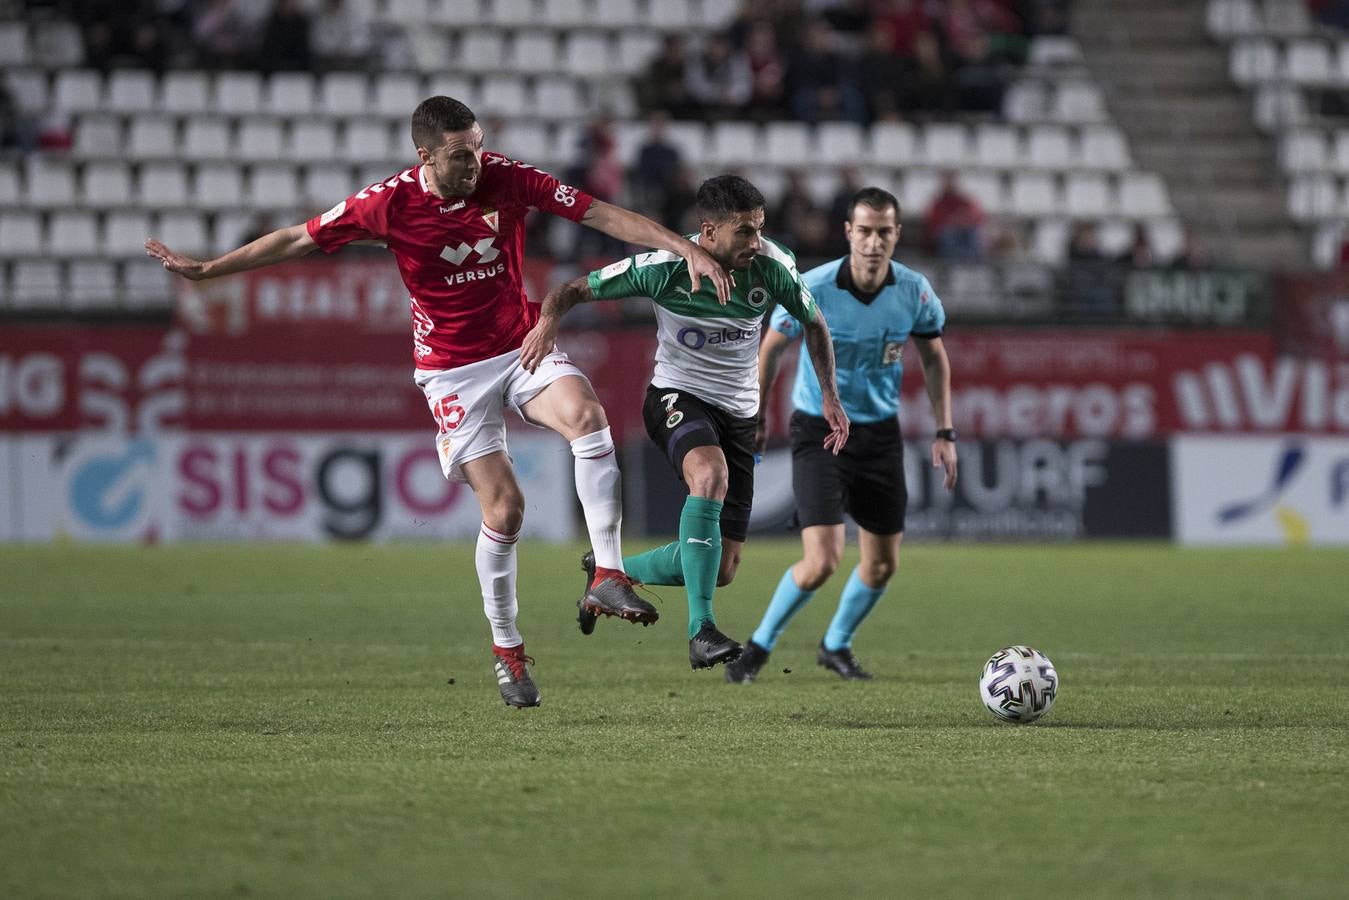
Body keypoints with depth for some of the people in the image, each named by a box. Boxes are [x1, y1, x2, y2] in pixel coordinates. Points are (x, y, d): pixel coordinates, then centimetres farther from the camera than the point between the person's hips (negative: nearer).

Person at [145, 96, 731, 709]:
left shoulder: (508, 179, -8)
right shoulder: (389, 203, -12)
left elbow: (603, 215, -6)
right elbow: (298, 240, 1)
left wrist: (687, 250, -13)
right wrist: (206, 269, 3)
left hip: (523, 348, 2)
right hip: (453, 370, -2)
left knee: (588, 417, -29)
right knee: (503, 509, -10)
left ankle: (607, 577, -26)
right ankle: (505, 647, 10)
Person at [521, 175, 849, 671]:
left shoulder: (773, 267, -11)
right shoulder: (664, 268, -18)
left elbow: (813, 323, 9)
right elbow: (575, 289, -10)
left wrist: (829, 396, 2)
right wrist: (548, 320, -31)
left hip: (739, 413, 4)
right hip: (677, 397, -4)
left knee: (722, 569, 1)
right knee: (711, 475, -39)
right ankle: (701, 631, -38)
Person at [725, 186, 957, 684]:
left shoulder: (914, 291, -10)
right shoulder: (812, 289, -20)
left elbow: (934, 358, 8)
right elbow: (772, 347, -3)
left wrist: (944, 433, 4)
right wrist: (755, 415, 5)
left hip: (880, 433, 4)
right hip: (819, 432, -4)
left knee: (882, 564, 8)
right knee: (821, 562, -17)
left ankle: (836, 645, 34)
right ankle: (759, 646, 6)